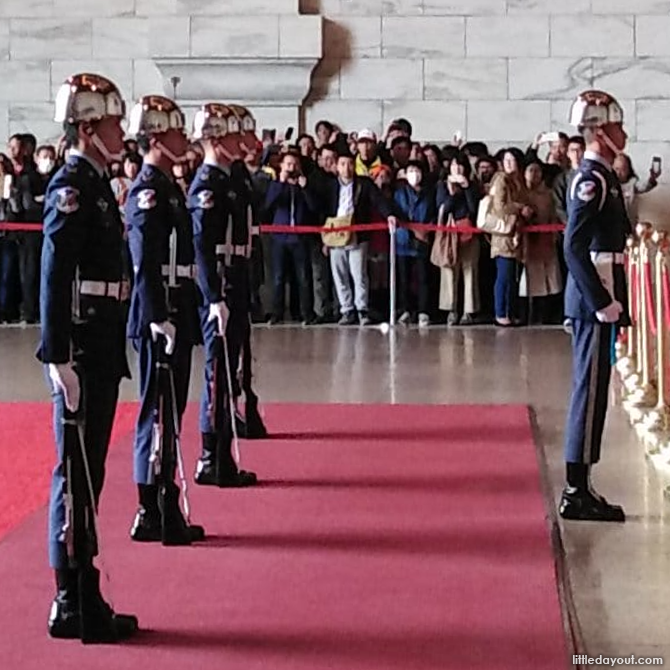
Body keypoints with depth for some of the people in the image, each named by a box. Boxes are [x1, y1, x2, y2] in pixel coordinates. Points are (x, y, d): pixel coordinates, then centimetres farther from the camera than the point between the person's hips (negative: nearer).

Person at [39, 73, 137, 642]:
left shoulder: (96, 186, 16)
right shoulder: (71, 189, -13)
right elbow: (55, 280, -19)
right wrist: (60, 359, -23)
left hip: (101, 351, 10)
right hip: (82, 352, -10)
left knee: (87, 474, 13)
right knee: (77, 476, -4)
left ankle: (83, 600, 21)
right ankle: (74, 606, 4)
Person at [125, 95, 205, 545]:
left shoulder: (167, 187, 16)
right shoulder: (149, 191, -13)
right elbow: (146, 264, -20)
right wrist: (159, 320, -23)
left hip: (176, 318, 10)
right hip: (161, 320, -10)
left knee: (169, 411, 13)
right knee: (159, 413, -5)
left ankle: (165, 509, 20)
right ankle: (153, 515, 1)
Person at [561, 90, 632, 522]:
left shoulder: (602, 177, 15)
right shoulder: (592, 179, -15)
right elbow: (574, 248, -23)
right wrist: (602, 303, -21)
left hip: (599, 300, 10)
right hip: (593, 300, -10)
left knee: (593, 389, 11)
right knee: (591, 389, -7)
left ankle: (580, 488, 17)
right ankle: (576, 492, -2)